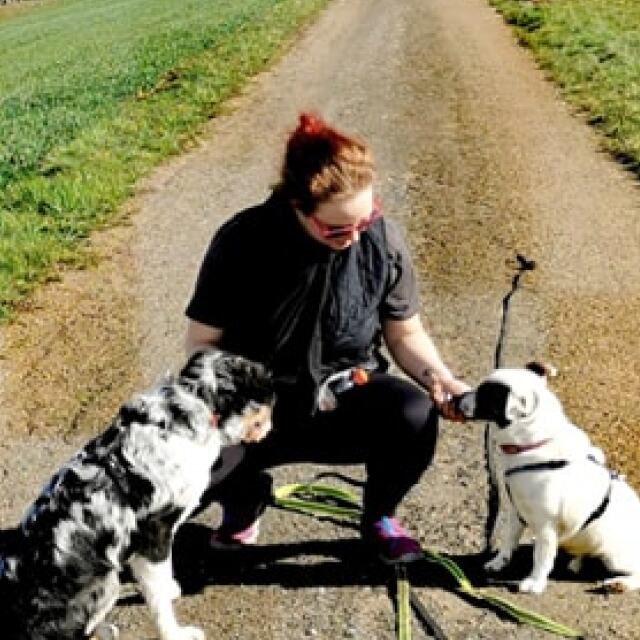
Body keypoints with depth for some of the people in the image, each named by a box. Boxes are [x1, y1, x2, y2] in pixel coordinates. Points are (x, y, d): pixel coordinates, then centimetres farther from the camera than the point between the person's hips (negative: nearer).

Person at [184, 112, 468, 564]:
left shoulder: (382, 239, -10)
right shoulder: (244, 242, -15)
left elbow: (404, 332, 4)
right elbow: (203, 341, -6)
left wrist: (439, 376, -16)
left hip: (346, 397, 1)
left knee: (416, 416, -32)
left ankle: (379, 516, 4)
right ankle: (247, 498, 11)